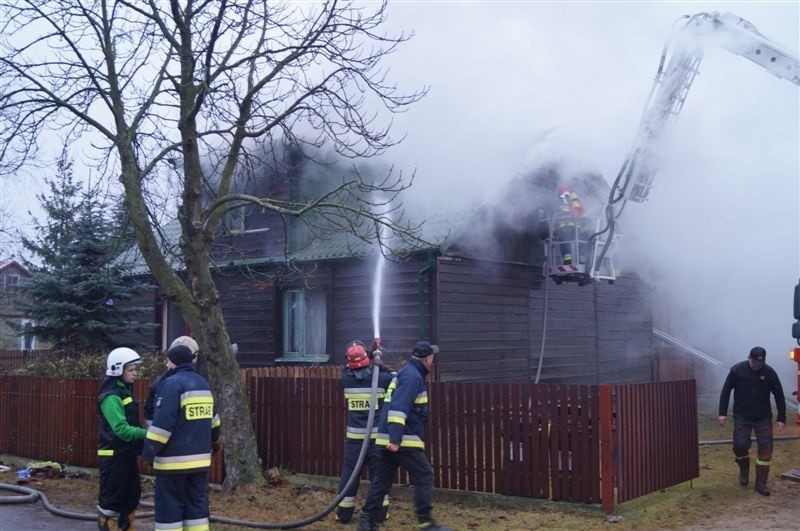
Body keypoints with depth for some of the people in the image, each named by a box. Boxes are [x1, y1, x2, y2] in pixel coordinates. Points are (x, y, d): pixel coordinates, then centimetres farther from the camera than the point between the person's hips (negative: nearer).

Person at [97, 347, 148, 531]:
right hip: (114, 455, -10)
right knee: (111, 499, -3)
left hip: (126, 453, 10)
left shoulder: (125, 391, 12)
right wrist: (148, 434, -30)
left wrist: (147, 434, 8)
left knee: (132, 496, 14)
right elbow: (121, 429, -26)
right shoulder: (111, 397, -18)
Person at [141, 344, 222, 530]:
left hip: (173, 460, -7)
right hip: (199, 458, 7)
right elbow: (212, 419, 24)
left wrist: (149, 453, -13)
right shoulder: (202, 384, 13)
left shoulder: (172, 384, -13)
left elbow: (162, 423, -19)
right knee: (197, 506, 10)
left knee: (169, 508, 1)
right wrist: (214, 441, 40)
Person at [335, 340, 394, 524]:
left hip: (354, 436, 1)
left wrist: (371, 354, 16)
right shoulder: (380, 378, -9)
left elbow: (348, 368, 18)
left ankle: (344, 513, 12)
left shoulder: (346, 378, -3)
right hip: (376, 435, -1)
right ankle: (380, 513, 12)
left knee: (349, 473, 8)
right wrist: (377, 360, 9)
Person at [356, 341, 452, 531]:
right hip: (403, 441, -10)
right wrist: (395, 439, -27)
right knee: (424, 477, -2)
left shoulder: (407, 373, 19)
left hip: (386, 439, 10)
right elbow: (398, 408, -23)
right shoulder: (412, 376, -13)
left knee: (381, 480, 10)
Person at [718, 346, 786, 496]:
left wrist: (781, 418, -1)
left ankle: (761, 483, 9)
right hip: (742, 417, -1)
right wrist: (722, 413, -6)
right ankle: (744, 470, 23)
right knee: (740, 445, -9)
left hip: (763, 418, 1)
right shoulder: (737, 370, -11)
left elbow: (779, 396, -1)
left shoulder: (769, 372, -8)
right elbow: (726, 391, -3)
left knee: (765, 449, -2)